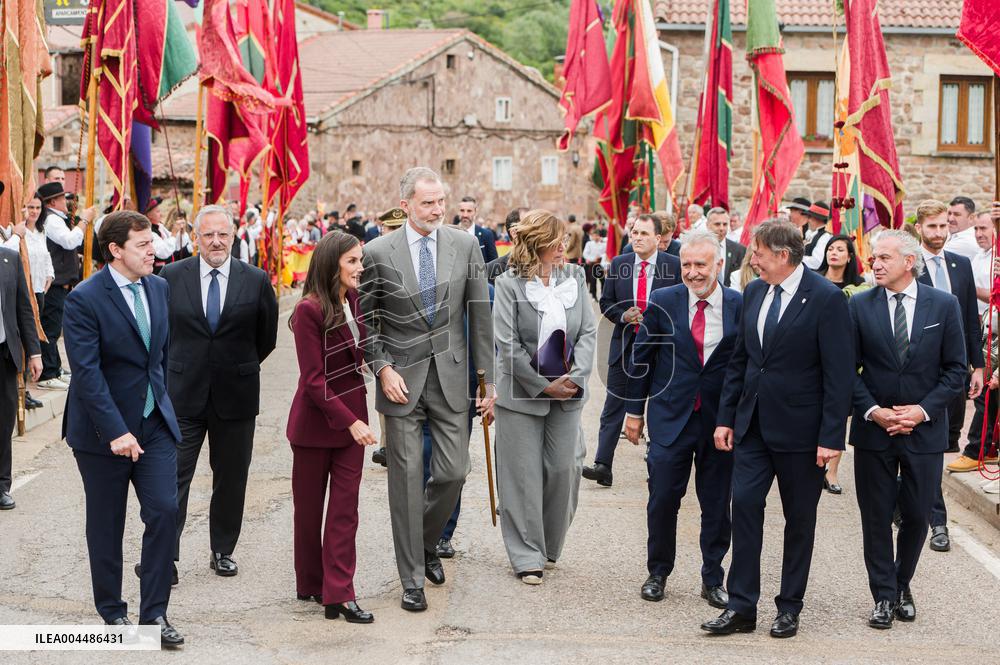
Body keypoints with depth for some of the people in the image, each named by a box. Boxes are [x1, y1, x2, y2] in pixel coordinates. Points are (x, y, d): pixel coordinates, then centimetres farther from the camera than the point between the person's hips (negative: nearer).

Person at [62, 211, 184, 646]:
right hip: (104, 430, -5)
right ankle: (112, 611, 25)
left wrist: (162, 401, 13)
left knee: (165, 511, -5)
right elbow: (87, 373, -20)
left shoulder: (159, 288, 4)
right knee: (106, 525, 9)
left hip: (155, 422, 5)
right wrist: (116, 432, -24)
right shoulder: (84, 299, -15)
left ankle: (154, 612, 6)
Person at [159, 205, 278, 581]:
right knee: (173, 475, -5)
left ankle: (223, 551, 23)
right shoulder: (171, 277, -1)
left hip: (235, 395, 1)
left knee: (231, 477, 10)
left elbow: (266, 337, 10)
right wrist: (179, 366, 11)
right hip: (183, 395, -1)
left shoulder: (256, 281, 0)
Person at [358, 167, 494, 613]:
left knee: (453, 472, 2)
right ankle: (411, 578, 11)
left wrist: (488, 379, 2)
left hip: (450, 376, 2)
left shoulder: (465, 246, 1)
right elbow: (367, 321, 3)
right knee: (406, 477, 1)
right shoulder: (378, 253, -4)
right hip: (402, 378, -2)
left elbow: (480, 316, 3)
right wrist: (383, 369, -10)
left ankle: (427, 543, 33)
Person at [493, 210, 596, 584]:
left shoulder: (574, 277, 4)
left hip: (567, 393, 4)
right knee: (524, 475, 1)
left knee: (564, 469, 6)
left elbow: (588, 332, 1)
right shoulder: (509, 284, -9)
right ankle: (527, 556, 11)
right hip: (521, 394, -4)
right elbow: (508, 345, -12)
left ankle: (550, 547, 26)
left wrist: (575, 378, -12)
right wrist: (543, 385, -13)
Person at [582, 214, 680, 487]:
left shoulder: (674, 265, -4)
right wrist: (623, 315, -10)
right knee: (613, 408, -2)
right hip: (625, 344, 2)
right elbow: (606, 302, 9)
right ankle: (603, 466, -4)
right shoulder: (618, 264, 4)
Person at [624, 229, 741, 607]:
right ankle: (657, 573, 22)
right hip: (671, 417, 0)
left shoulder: (740, 307, -3)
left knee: (717, 505, 8)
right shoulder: (663, 303, -2)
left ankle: (713, 580, 22)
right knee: (662, 499, 3)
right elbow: (642, 359, 5)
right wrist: (634, 410, 6)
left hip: (722, 420, 0)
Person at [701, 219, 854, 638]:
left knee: (799, 520, 7)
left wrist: (831, 437, -16)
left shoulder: (826, 299, -12)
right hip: (753, 424, 5)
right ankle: (741, 607, 4)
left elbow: (839, 374, -13)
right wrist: (726, 417, 8)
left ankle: (790, 608, 19)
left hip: (800, 430, -5)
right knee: (744, 505, -2)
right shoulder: (753, 292, 7)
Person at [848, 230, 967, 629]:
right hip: (873, 430, 0)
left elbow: (956, 369, 0)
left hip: (924, 429, 0)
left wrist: (924, 409, -11)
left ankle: (902, 584, 30)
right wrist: (873, 411, -12)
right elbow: (848, 369, 0)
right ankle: (884, 596, 16)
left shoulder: (943, 305, -1)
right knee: (876, 518, 4)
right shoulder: (860, 306, -1)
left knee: (917, 517, 7)